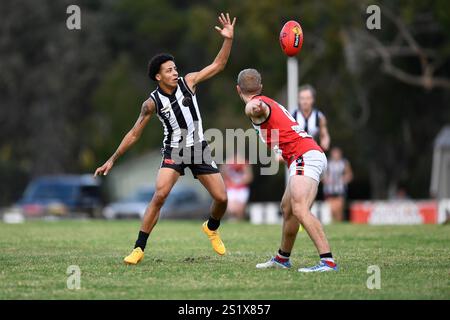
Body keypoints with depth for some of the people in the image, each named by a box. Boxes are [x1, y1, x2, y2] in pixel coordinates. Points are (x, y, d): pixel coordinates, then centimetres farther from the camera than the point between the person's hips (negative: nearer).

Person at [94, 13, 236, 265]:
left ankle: (212, 228, 34)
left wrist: (228, 39, -21)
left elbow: (218, 65, -6)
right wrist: (112, 160, -2)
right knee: (160, 195, -23)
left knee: (222, 198, -2)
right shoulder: (152, 102, -10)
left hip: (199, 149, 2)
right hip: (174, 151, -2)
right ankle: (139, 248, -17)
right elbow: (134, 134, -2)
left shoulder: (188, 82, -6)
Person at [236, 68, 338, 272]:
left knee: (299, 209, -24)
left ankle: (328, 261, -36)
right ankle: (282, 259, 39)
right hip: (313, 154, 10)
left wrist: (252, 108, -55)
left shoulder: (258, 103, -6)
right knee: (287, 208, 23)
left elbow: (254, 106, -33)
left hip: (304, 156, -10)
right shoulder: (269, 103, 23)